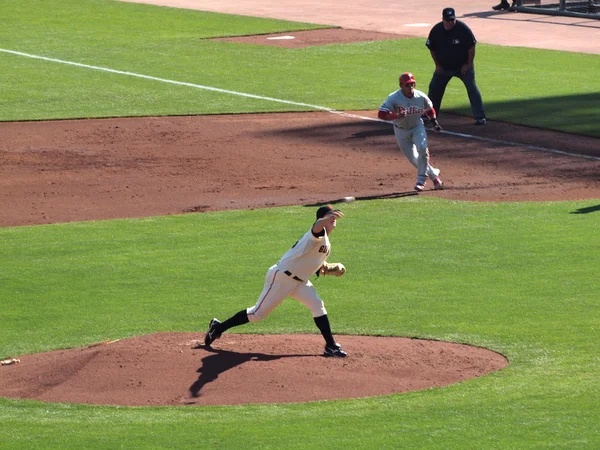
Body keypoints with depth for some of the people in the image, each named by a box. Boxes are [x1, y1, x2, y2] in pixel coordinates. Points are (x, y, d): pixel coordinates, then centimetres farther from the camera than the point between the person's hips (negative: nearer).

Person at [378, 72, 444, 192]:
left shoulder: (421, 97, -13)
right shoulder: (393, 98, -23)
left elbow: (429, 109, 8)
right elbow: (381, 114, -30)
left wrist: (434, 122, -2)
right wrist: (396, 116, -44)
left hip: (417, 127, 1)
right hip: (401, 131, -1)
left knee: (422, 149, -26)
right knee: (413, 159, 3)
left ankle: (421, 180, -14)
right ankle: (433, 174, 26)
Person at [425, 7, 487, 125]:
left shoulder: (463, 28, -20)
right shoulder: (436, 30, -11)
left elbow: (471, 47, -13)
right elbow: (432, 49, 4)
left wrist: (468, 65, -13)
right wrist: (438, 65, -1)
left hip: (463, 66, -3)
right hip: (443, 66, 3)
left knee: (472, 88, -12)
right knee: (434, 89, 5)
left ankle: (480, 117, -11)